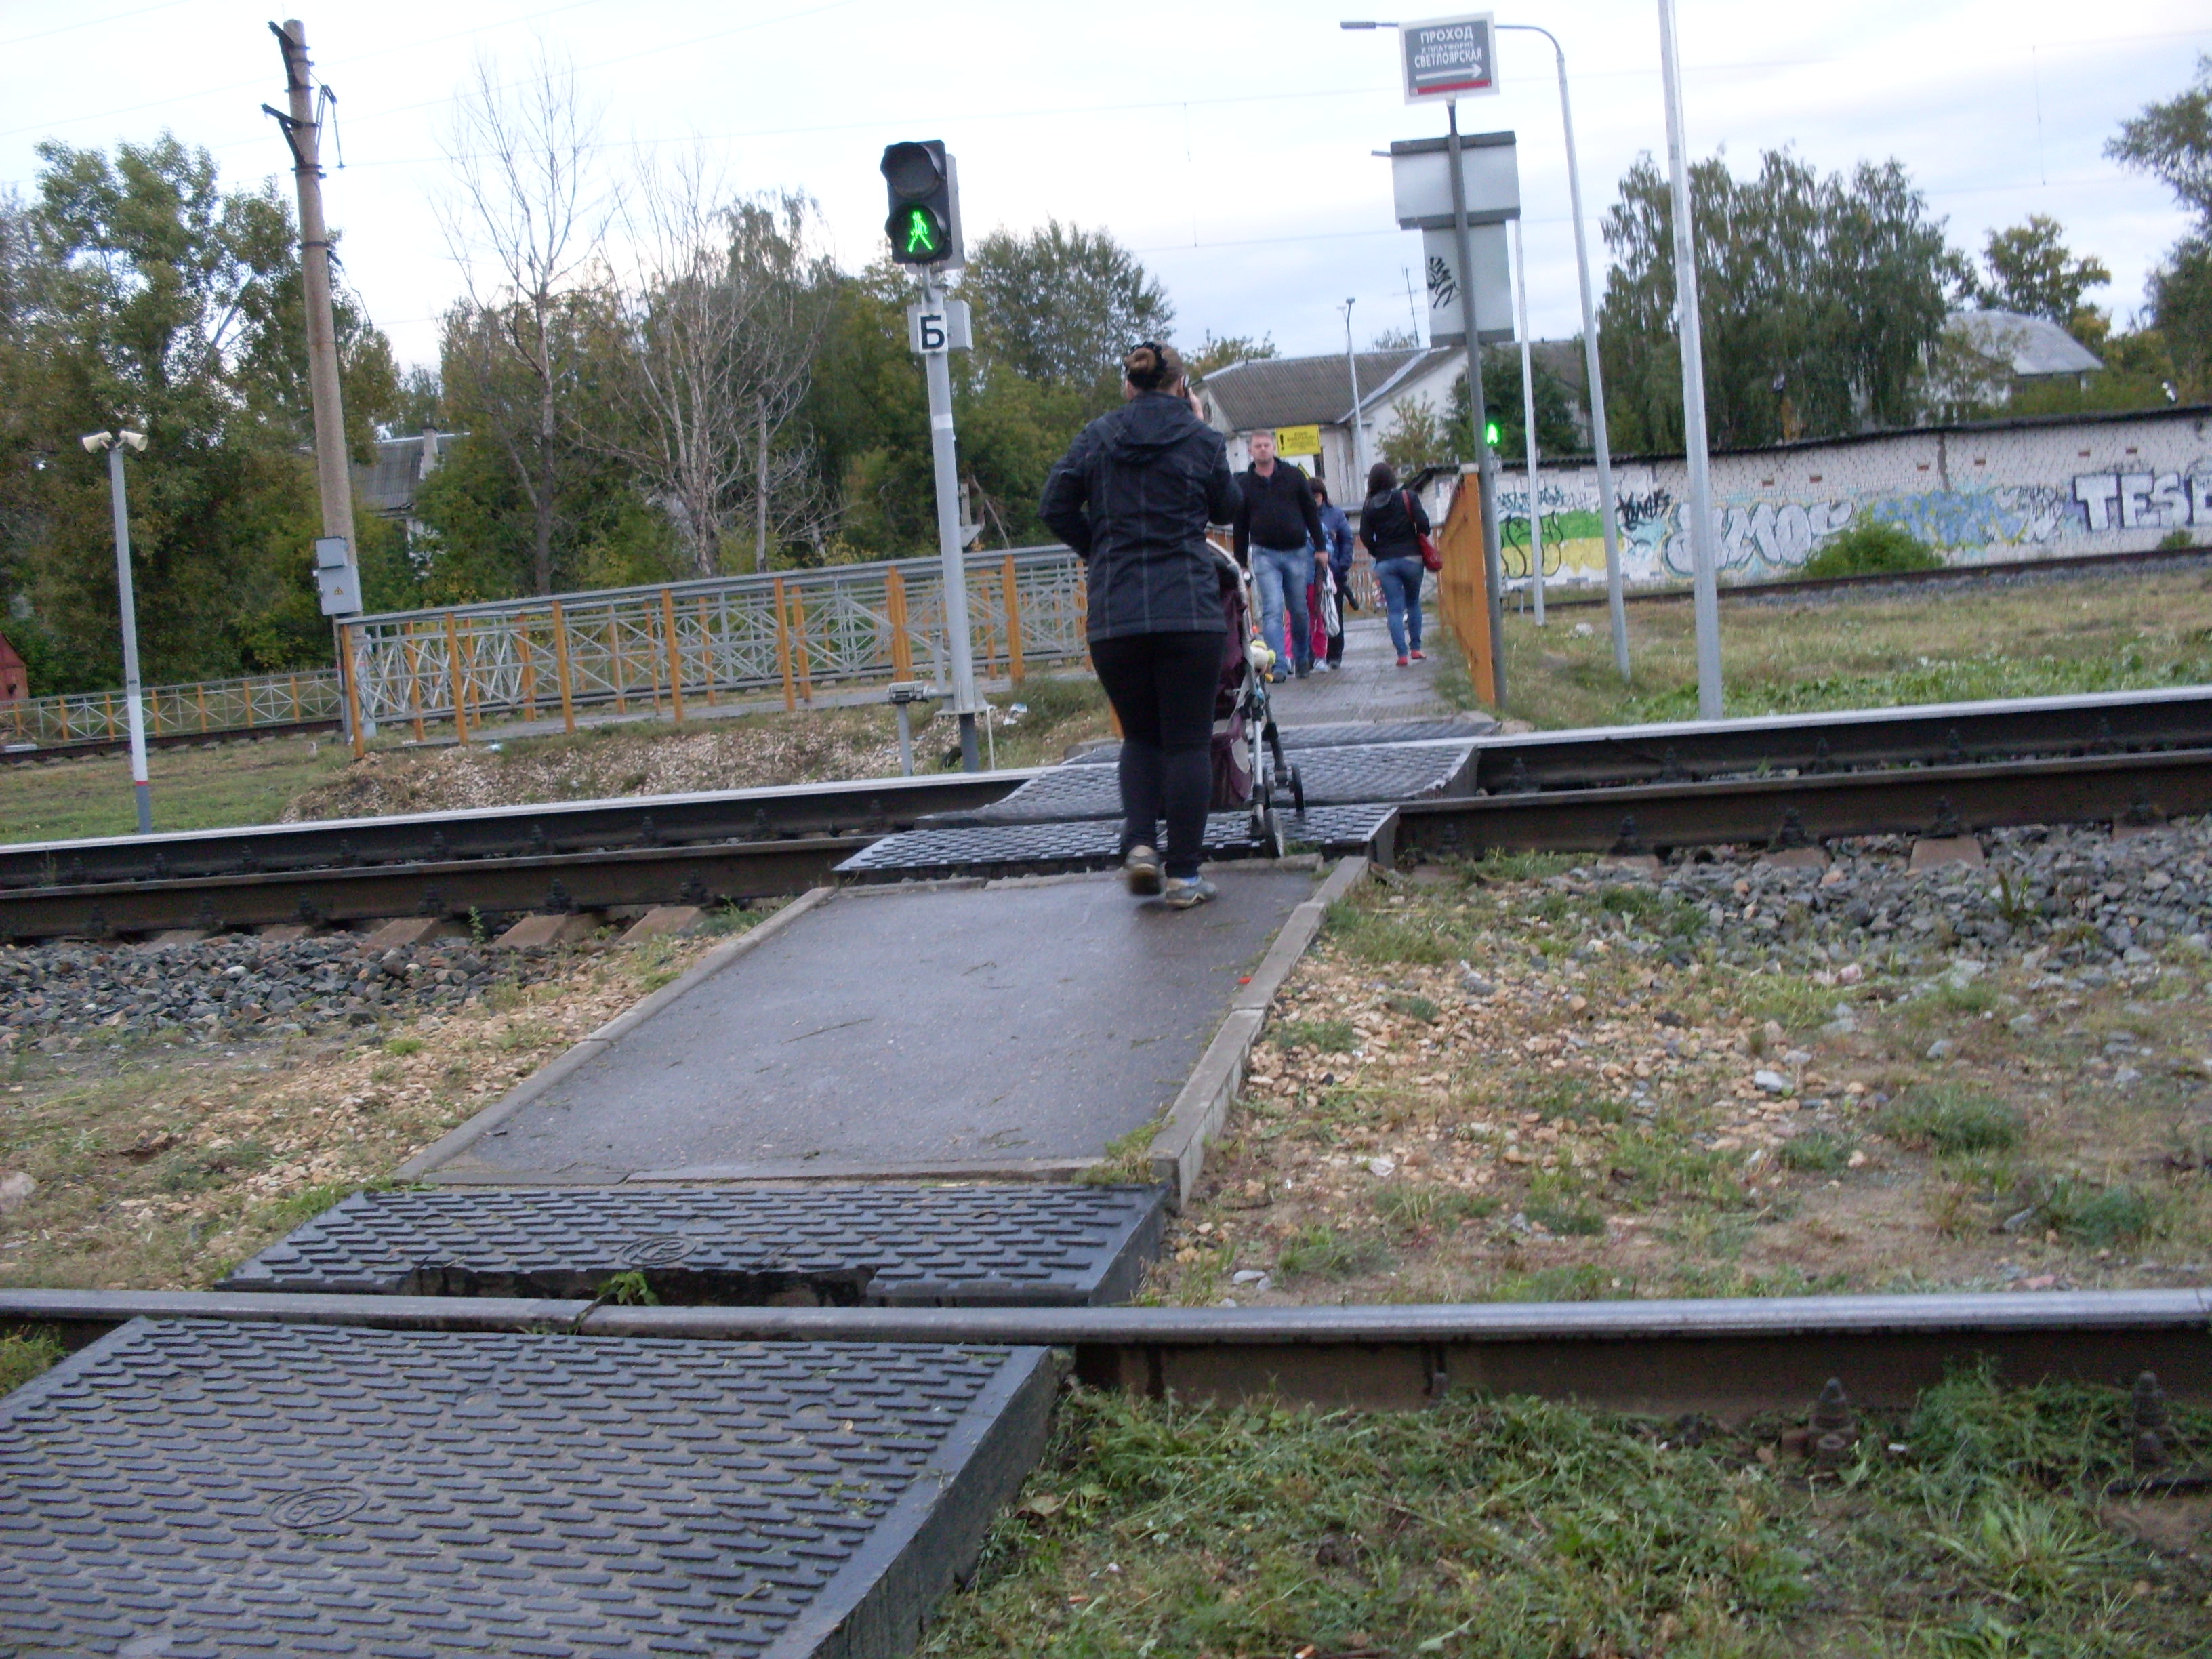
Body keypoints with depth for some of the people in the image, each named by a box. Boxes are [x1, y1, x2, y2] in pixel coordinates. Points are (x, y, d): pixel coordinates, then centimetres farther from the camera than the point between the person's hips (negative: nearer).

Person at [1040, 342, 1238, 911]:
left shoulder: (1096, 437, 6)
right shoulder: (1201, 440, 2)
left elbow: (1055, 507, 5)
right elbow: (1228, 507, 16)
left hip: (1115, 615, 2)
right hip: (1190, 611, -2)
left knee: (1140, 735, 17)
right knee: (1189, 741, 3)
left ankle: (1139, 843, -2)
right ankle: (1184, 875, 3)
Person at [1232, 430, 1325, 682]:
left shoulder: (1294, 475, 6)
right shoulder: (1244, 484, 6)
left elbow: (1310, 513, 7)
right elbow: (1240, 526, 9)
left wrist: (1319, 547, 2)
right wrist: (1241, 562, 7)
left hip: (1298, 552, 1)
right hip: (1264, 554, -1)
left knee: (1300, 610, 8)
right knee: (1272, 610, -11)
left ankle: (1303, 659, 25)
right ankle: (1277, 666, -14)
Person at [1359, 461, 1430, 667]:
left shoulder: (1369, 506, 3)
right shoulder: (1408, 497, -1)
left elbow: (1365, 537, -2)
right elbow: (1423, 523, -9)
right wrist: (1420, 542, 10)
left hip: (1385, 563, 0)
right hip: (1411, 557, 0)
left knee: (1394, 608, 0)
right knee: (1413, 603, 16)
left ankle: (1402, 653, -8)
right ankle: (1415, 648, 14)